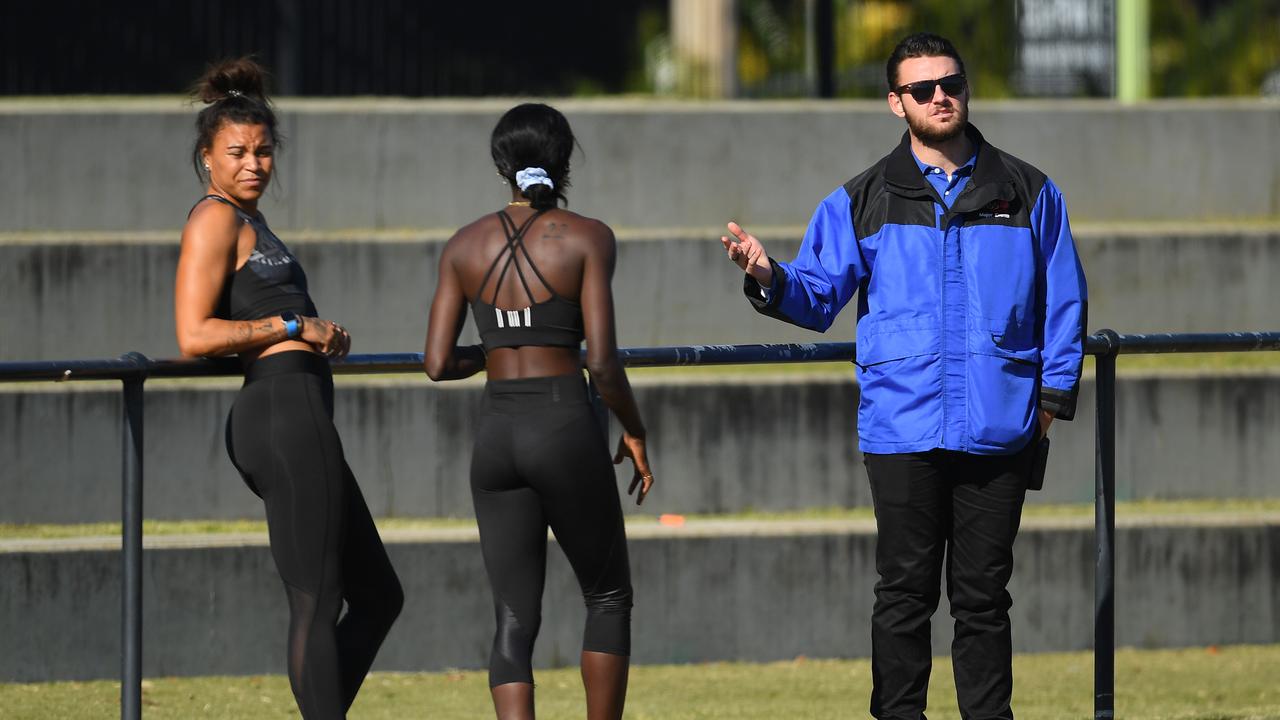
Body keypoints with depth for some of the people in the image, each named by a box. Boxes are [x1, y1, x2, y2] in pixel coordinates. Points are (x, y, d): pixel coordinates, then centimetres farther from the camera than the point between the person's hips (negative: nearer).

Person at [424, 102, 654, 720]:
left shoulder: (466, 245, 6)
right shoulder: (586, 238, -5)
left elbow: (438, 363, 3)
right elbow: (601, 361, -11)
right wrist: (634, 432, 4)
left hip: (495, 437, 3)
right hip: (567, 427, -3)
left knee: (513, 621, 5)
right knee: (609, 597, 16)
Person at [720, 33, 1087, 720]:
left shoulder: (1027, 192, 9)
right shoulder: (863, 201, 8)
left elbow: (1062, 300, 11)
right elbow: (818, 294, 6)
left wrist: (1053, 393, 2)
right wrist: (769, 278, -16)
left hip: (998, 428, 0)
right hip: (902, 428, 0)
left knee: (982, 594, 5)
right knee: (905, 593, 2)